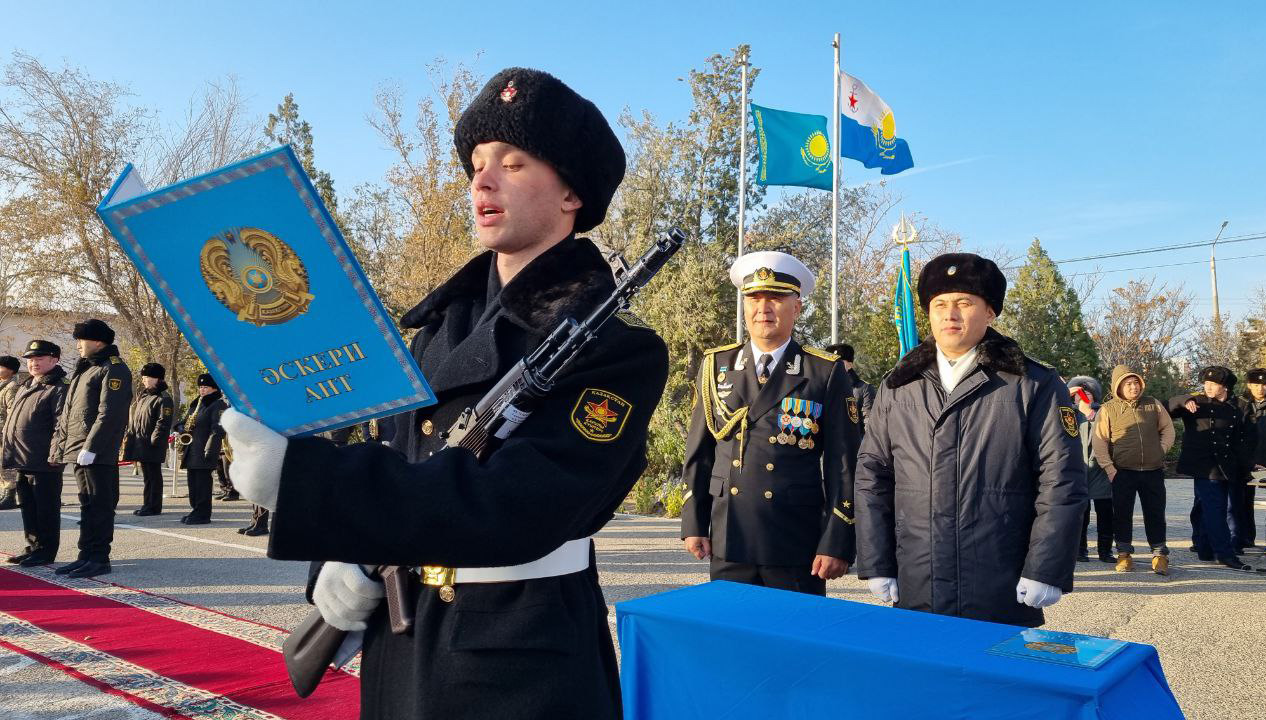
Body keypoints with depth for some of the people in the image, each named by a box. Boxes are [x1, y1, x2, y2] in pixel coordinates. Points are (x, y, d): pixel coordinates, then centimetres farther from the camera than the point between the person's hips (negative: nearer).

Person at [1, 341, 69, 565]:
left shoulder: (59, 389, -9)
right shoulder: (25, 388, 20)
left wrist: (55, 454, -21)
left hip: (43, 463, -9)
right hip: (21, 462, 9)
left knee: (46, 507, -1)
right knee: (28, 506, 15)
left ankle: (46, 551, 7)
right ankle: (33, 547, 25)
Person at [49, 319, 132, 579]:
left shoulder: (114, 370, -9)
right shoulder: (84, 370, 21)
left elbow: (109, 413, -18)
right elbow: (67, 413, 23)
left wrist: (90, 448, -22)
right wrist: (60, 443, 15)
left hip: (99, 454, -9)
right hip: (79, 452, 9)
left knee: (99, 506, -4)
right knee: (88, 505, 13)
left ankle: (99, 559, 1)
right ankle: (87, 556, 19)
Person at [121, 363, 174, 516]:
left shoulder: (163, 399, -11)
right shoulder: (142, 396, 17)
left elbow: (163, 422, -17)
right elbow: (132, 418, 22)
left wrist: (154, 440, -21)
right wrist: (129, 435, 14)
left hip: (152, 447, -9)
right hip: (140, 445, 9)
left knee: (153, 476, -3)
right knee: (147, 475, 14)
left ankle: (154, 506, 2)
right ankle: (147, 504, 22)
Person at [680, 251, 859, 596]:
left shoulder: (826, 373, -2)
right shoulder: (716, 365, 7)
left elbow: (842, 464, -4)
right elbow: (698, 451, 10)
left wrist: (837, 543, -8)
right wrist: (693, 524, 7)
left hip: (798, 549, -2)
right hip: (727, 545, 3)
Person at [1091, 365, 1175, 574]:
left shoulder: (1153, 404, 7)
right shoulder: (1108, 409, -2)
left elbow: (1168, 430, 14)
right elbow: (1099, 442, -2)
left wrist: (1159, 453, 4)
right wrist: (1110, 469, -7)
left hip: (1153, 471, 2)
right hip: (1123, 472, -2)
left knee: (1155, 514, 6)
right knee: (1122, 514, 5)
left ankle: (1159, 555, 15)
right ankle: (1124, 554, 16)